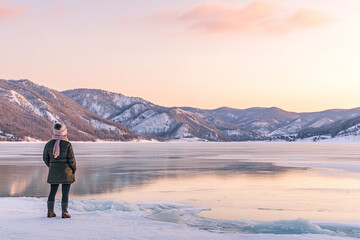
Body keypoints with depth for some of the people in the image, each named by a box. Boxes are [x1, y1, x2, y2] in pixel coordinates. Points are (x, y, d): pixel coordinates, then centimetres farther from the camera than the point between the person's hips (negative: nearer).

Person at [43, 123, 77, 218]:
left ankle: (50, 211, 16)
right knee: (65, 193, 3)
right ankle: (64, 213, 4)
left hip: (53, 172, 4)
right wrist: (74, 169, 5)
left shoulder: (49, 144, -1)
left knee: (52, 192, 14)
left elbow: (45, 158, 8)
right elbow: (71, 159, -11)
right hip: (66, 171, -4)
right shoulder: (67, 144, -14)